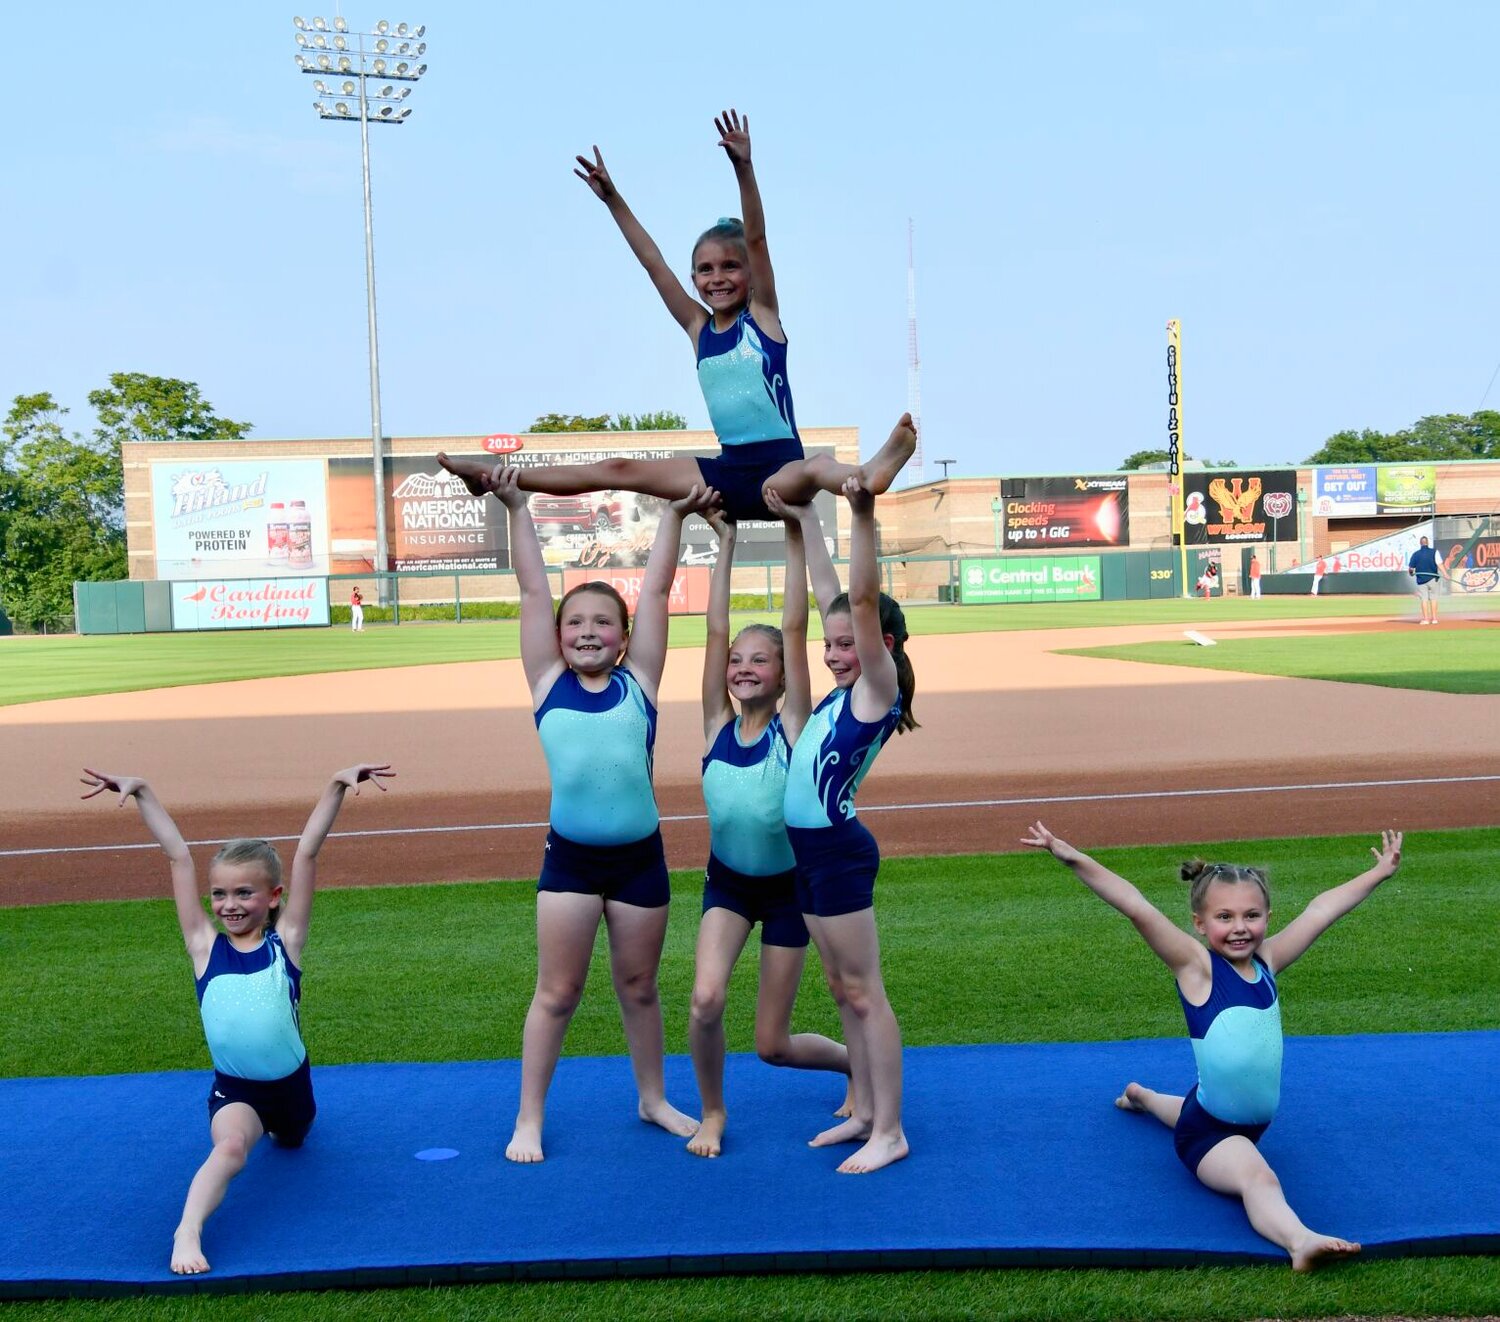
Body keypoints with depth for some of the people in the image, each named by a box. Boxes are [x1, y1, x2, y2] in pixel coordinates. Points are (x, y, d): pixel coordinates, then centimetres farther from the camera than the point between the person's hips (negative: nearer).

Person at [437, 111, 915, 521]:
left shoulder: (762, 315, 2)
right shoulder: (699, 328, 12)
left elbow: (756, 239, -11)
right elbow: (653, 263, 10)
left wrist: (743, 167, -22)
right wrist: (613, 200, 6)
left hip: (779, 469, -5)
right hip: (727, 472, 5)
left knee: (813, 470, -40)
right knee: (619, 469, 4)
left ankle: (866, 475, -72)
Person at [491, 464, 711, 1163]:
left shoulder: (638, 680, 0)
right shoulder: (547, 682, 0)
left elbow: (655, 589, 0)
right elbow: (533, 588, -1)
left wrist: (674, 515, 0)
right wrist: (516, 509, 0)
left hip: (640, 856, 1)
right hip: (569, 857, -1)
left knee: (638, 987, 16)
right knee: (557, 992, 7)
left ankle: (653, 1098, 34)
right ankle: (528, 1119, 20)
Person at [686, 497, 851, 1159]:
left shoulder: (792, 726, -15)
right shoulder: (718, 724, -8)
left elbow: (794, 628, -21)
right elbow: (715, 629, -13)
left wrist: (797, 530, -23)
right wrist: (726, 541, -13)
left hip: (788, 886, -2)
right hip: (726, 882, 2)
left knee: (772, 1045, 4)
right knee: (706, 1001, -22)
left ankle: (857, 1063, 37)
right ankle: (713, 1111, 8)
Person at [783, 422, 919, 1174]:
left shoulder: (876, 689, -11)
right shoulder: (842, 690, 9)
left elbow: (863, 600, -24)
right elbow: (832, 601, 15)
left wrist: (862, 516, -32)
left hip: (839, 853, -9)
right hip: (810, 852, 9)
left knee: (864, 991, -1)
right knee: (843, 990, 15)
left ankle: (889, 1133, 8)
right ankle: (864, 1112, 26)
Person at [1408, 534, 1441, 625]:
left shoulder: (1415, 554, -2)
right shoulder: (1434, 552, -3)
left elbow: (1410, 568, -1)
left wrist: (1411, 573, 20)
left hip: (1421, 579, 0)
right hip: (1432, 579, 0)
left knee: (1424, 599, 3)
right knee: (1433, 598, 10)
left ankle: (1426, 619, 0)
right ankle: (1434, 618, 11)